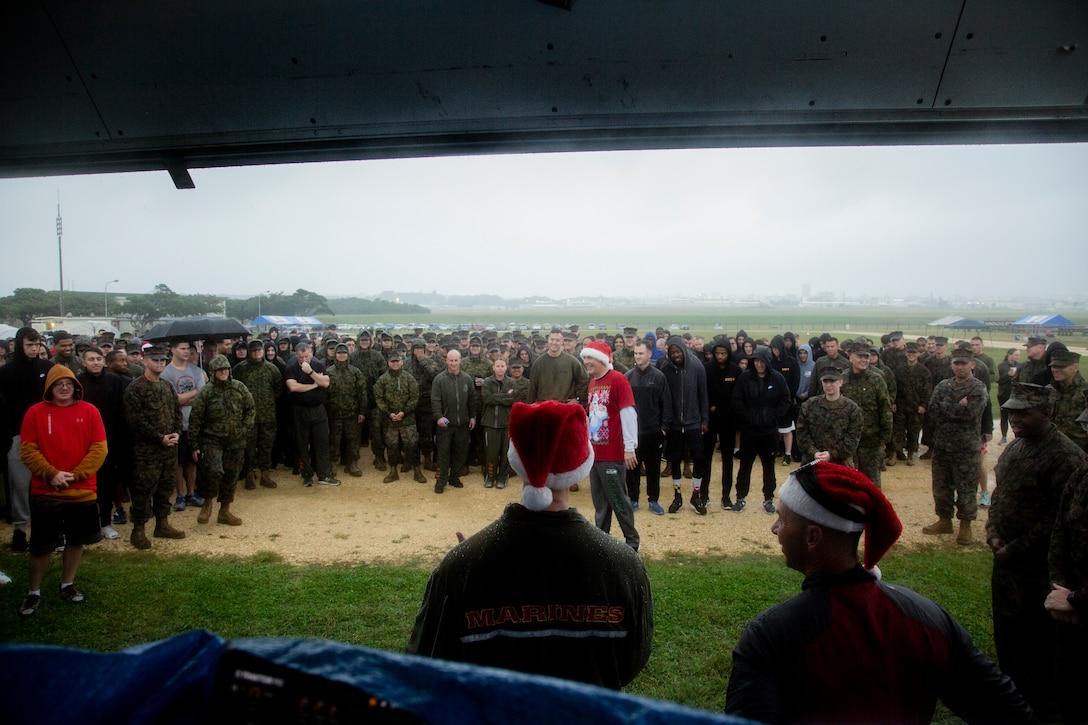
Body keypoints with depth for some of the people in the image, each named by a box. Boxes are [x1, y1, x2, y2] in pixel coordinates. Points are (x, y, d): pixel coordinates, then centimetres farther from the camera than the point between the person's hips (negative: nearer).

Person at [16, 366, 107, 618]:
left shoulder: (89, 411, 0)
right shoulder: (35, 412, -2)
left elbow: (99, 448, -3)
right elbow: (27, 450, -5)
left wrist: (75, 475, -12)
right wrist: (51, 474, -16)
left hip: (82, 491, 2)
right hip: (45, 492, -1)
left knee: (76, 541, 12)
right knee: (41, 546, 4)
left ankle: (67, 585, 29)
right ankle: (33, 593, 20)